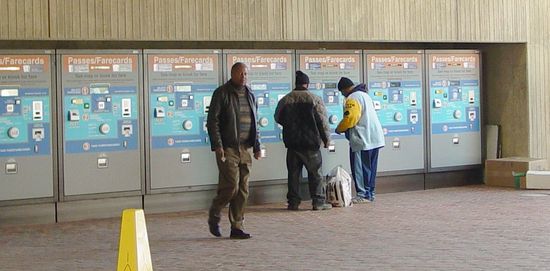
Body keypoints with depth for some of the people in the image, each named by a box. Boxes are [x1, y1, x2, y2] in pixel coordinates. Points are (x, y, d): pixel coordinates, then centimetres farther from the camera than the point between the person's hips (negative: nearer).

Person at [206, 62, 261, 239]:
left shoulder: (250, 95, 16)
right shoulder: (222, 93, -4)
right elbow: (212, 121, -8)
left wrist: (257, 146, 14)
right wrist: (217, 145, -16)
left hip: (245, 148, 6)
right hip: (228, 148, -6)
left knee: (243, 190, 4)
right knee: (231, 186, -11)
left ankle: (237, 228, 10)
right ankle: (214, 216, 13)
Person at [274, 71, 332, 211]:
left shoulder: (285, 100, 2)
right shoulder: (314, 99, -6)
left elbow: (278, 118, 13)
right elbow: (323, 121, -6)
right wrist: (326, 138, 5)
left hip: (292, 142, 3)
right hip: (311, 142, -3)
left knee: (293, 173, 9)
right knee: (315, 173, 4)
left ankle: (293, 202, 9)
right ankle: (318, 202, 3)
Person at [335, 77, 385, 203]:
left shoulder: (352, 99, -14)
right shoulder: (364, 95, 18)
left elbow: (349, 119, -20)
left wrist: (339, 129, -3)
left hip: (362, 140, -10)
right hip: (375, 138, 10)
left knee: (360, 168, -4)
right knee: (370, 168, 13)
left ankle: (363, 195, -4)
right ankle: (370, 193, 18)